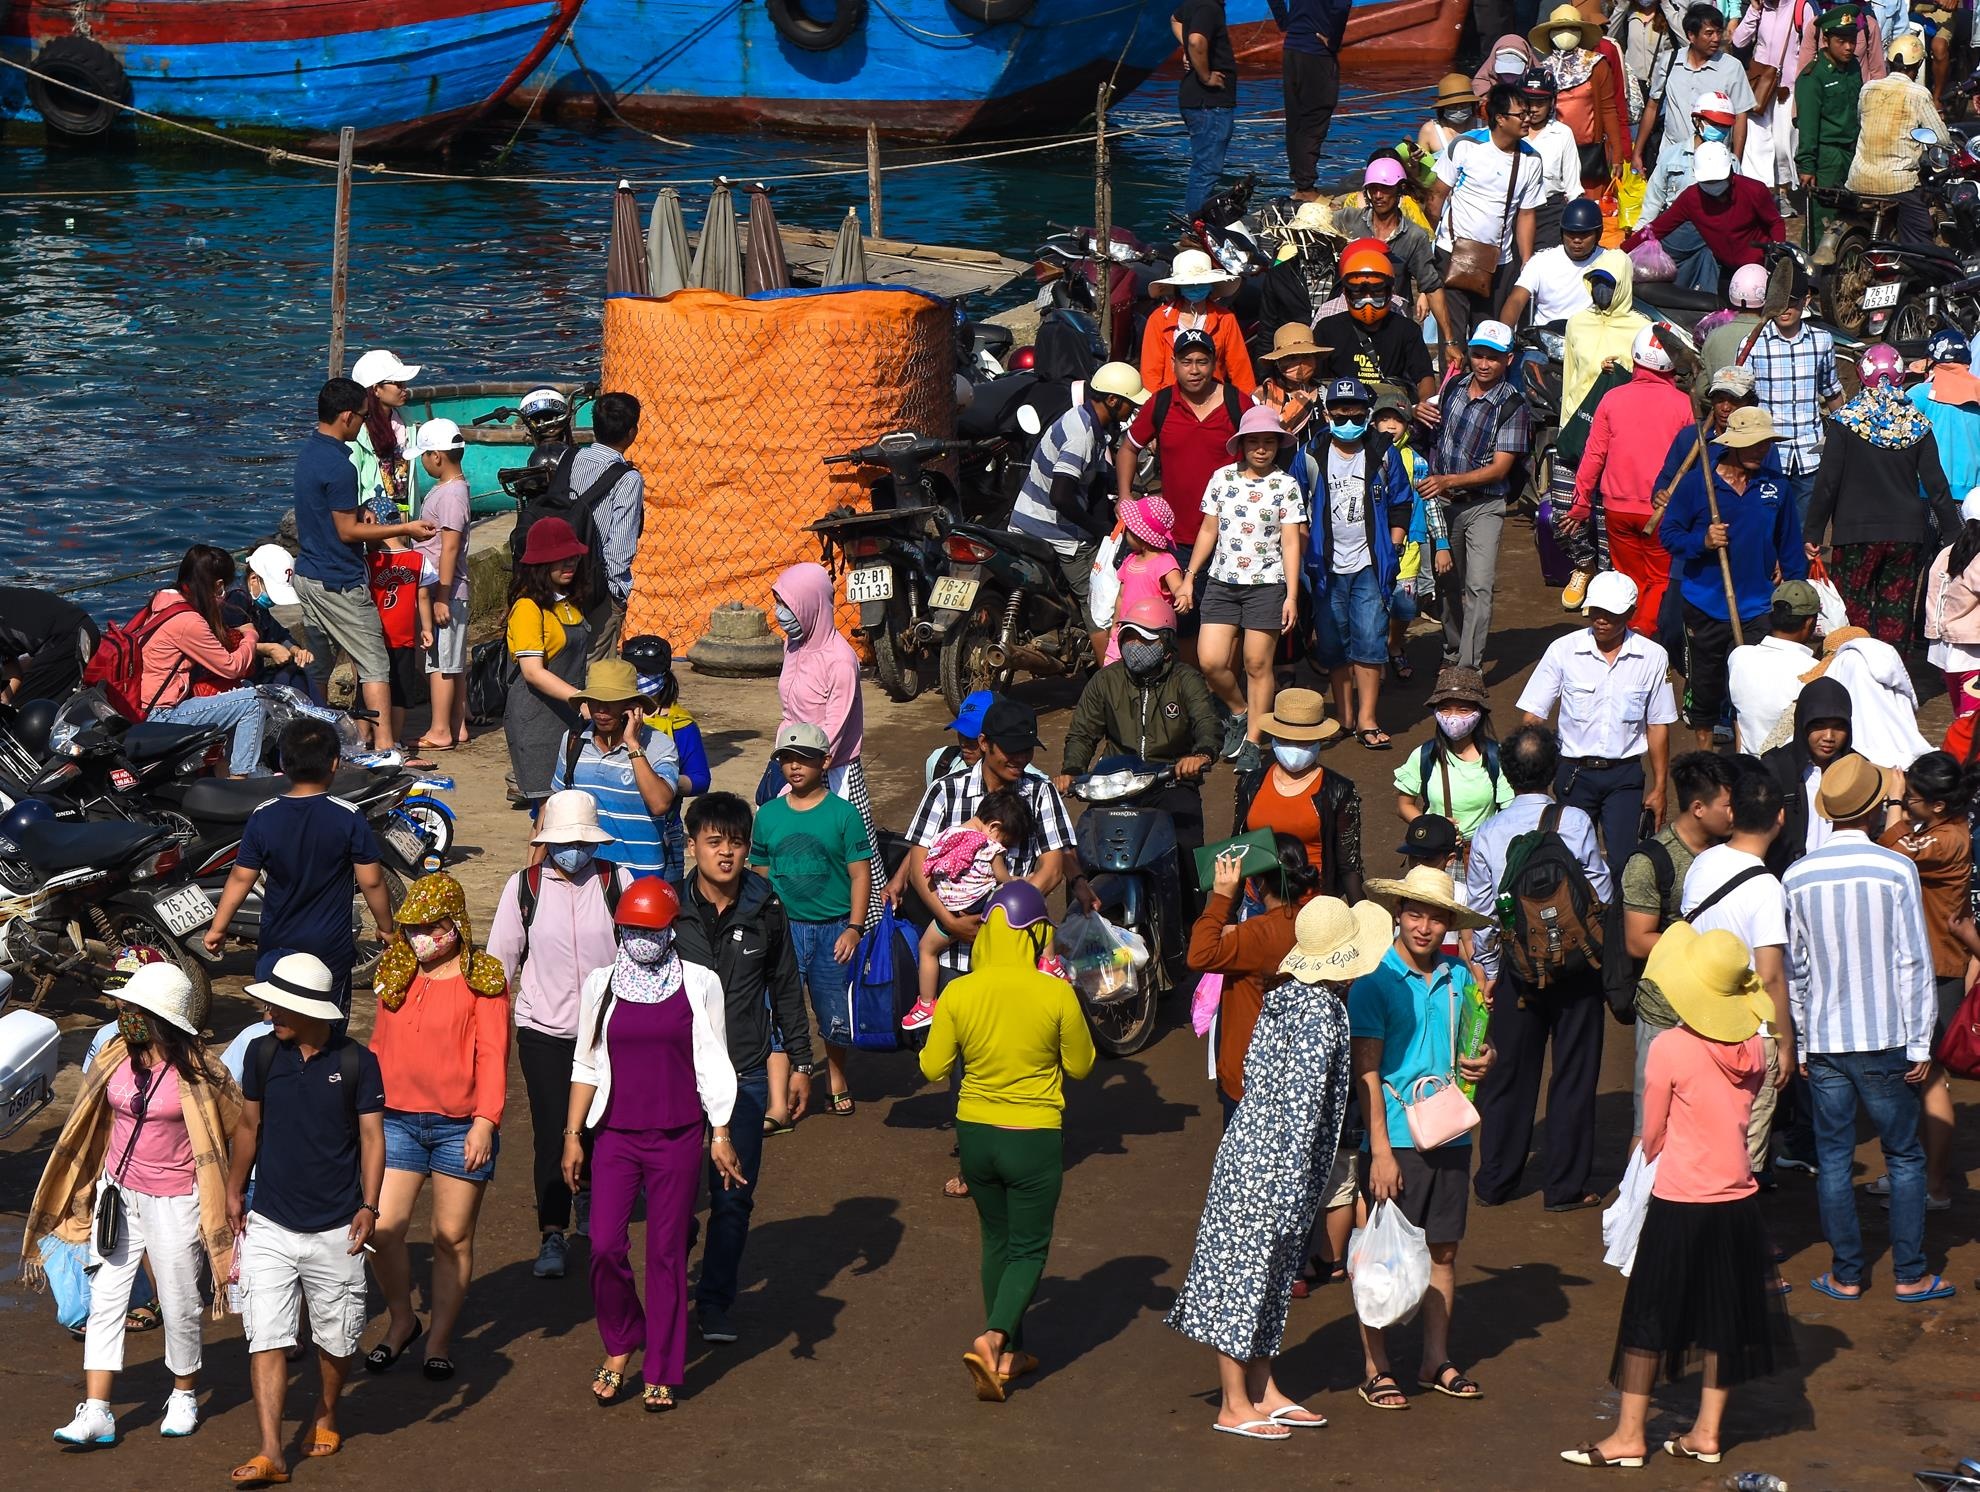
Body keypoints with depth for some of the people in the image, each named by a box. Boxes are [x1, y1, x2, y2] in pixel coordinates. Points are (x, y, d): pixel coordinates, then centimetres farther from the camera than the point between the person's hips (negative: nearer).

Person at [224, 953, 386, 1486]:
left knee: (337, 1339, 11)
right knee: (266, 1338, -7)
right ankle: (271, 1451, -9)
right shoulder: (263, 1054, 0)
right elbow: (249, 1126, 12)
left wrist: (369, 1206, -14)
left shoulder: (356, 1062, -7)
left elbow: (372, 1136, -5)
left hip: (335, 1231, -1)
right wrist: (234, 1190, 14)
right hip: (269, 1226, 1)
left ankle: (326, 1413, 39)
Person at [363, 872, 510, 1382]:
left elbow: (492, 1055, -9)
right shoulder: (396, 975, 10)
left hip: (460, 1126, -3)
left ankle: (439, 1341, 18)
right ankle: (401, 1322, 18)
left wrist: (485, 1121, -19)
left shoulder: (482, 979, -3)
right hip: (399, 1120, 3)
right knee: (381, 1229, -5)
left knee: (453, 1238, 4)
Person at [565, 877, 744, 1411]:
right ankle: (619, 1345, 17)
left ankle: (661, 1373, 12)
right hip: (615, 1136, 1)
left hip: (677, 1137, -1)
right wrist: (573, 1136, 6)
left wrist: (720, 1134, 0)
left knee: (667, 1252, 3)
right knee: (606, 1247, -8)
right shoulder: (600, 985, 3)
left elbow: (712, 1065, 3)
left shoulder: (699, 983, -1)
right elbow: (586, 1065, 9)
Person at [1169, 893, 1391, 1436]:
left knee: (1266, 1276, 17)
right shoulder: (1321, 1011, -21)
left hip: (1252, 1144, 9)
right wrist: (1295, 1180, -22)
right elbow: (1300, 1100, -23)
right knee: (1243, 1274, -1)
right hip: (1271, 1162, -9)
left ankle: (1261, 1391, 26)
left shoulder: (1289, 995, 6)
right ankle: (1235, 1406, 6)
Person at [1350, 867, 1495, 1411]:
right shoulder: (1375, 981, -8)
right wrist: (1381, 1150, -15)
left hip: (1450, 1136, 5)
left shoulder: (1459, 978, 7)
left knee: (1444, 1249, 11)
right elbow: (1366, 1070, -10)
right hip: (1395, 1138, -5)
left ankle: (1437, 1360, 23)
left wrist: (1482, 1063, -3)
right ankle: (1376, 1368, 9)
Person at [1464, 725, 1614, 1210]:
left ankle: (1495, 1182, 21)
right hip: (1575, 967, -2)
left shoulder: (1488, 833, -5)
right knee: (1573, 1074, 8)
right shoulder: (1576, 822, -14)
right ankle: (1566, 1186, 13)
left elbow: (1480, 911, 2)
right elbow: (1601, 894, -10)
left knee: (1510, 1074, 13)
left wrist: (1488, 971, 14)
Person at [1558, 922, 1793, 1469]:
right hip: (1737, 1198, 5)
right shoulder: (1751, 1047, -3)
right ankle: (1707, 1433, 20)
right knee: (1725, 1318, 13)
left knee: (1650, 1314, 7)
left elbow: (1652, 1135, -5)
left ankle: (1629, 1435, 12)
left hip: (1680, 1201, -5)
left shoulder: (1670, 1048, -16)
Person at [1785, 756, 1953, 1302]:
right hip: (1885, 1038, -2)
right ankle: (1909, 1274, 11)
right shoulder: (1897, 869, -10)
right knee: (1904, 1156, 9)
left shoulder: (1796, 877, -1)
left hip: (1822, 1042, 2)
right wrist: (1920, 1044, -2)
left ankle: (1845, 1274, 12)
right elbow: (1913, 963, -8)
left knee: (1834, 1159, 9)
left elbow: (1792, 969, 5)